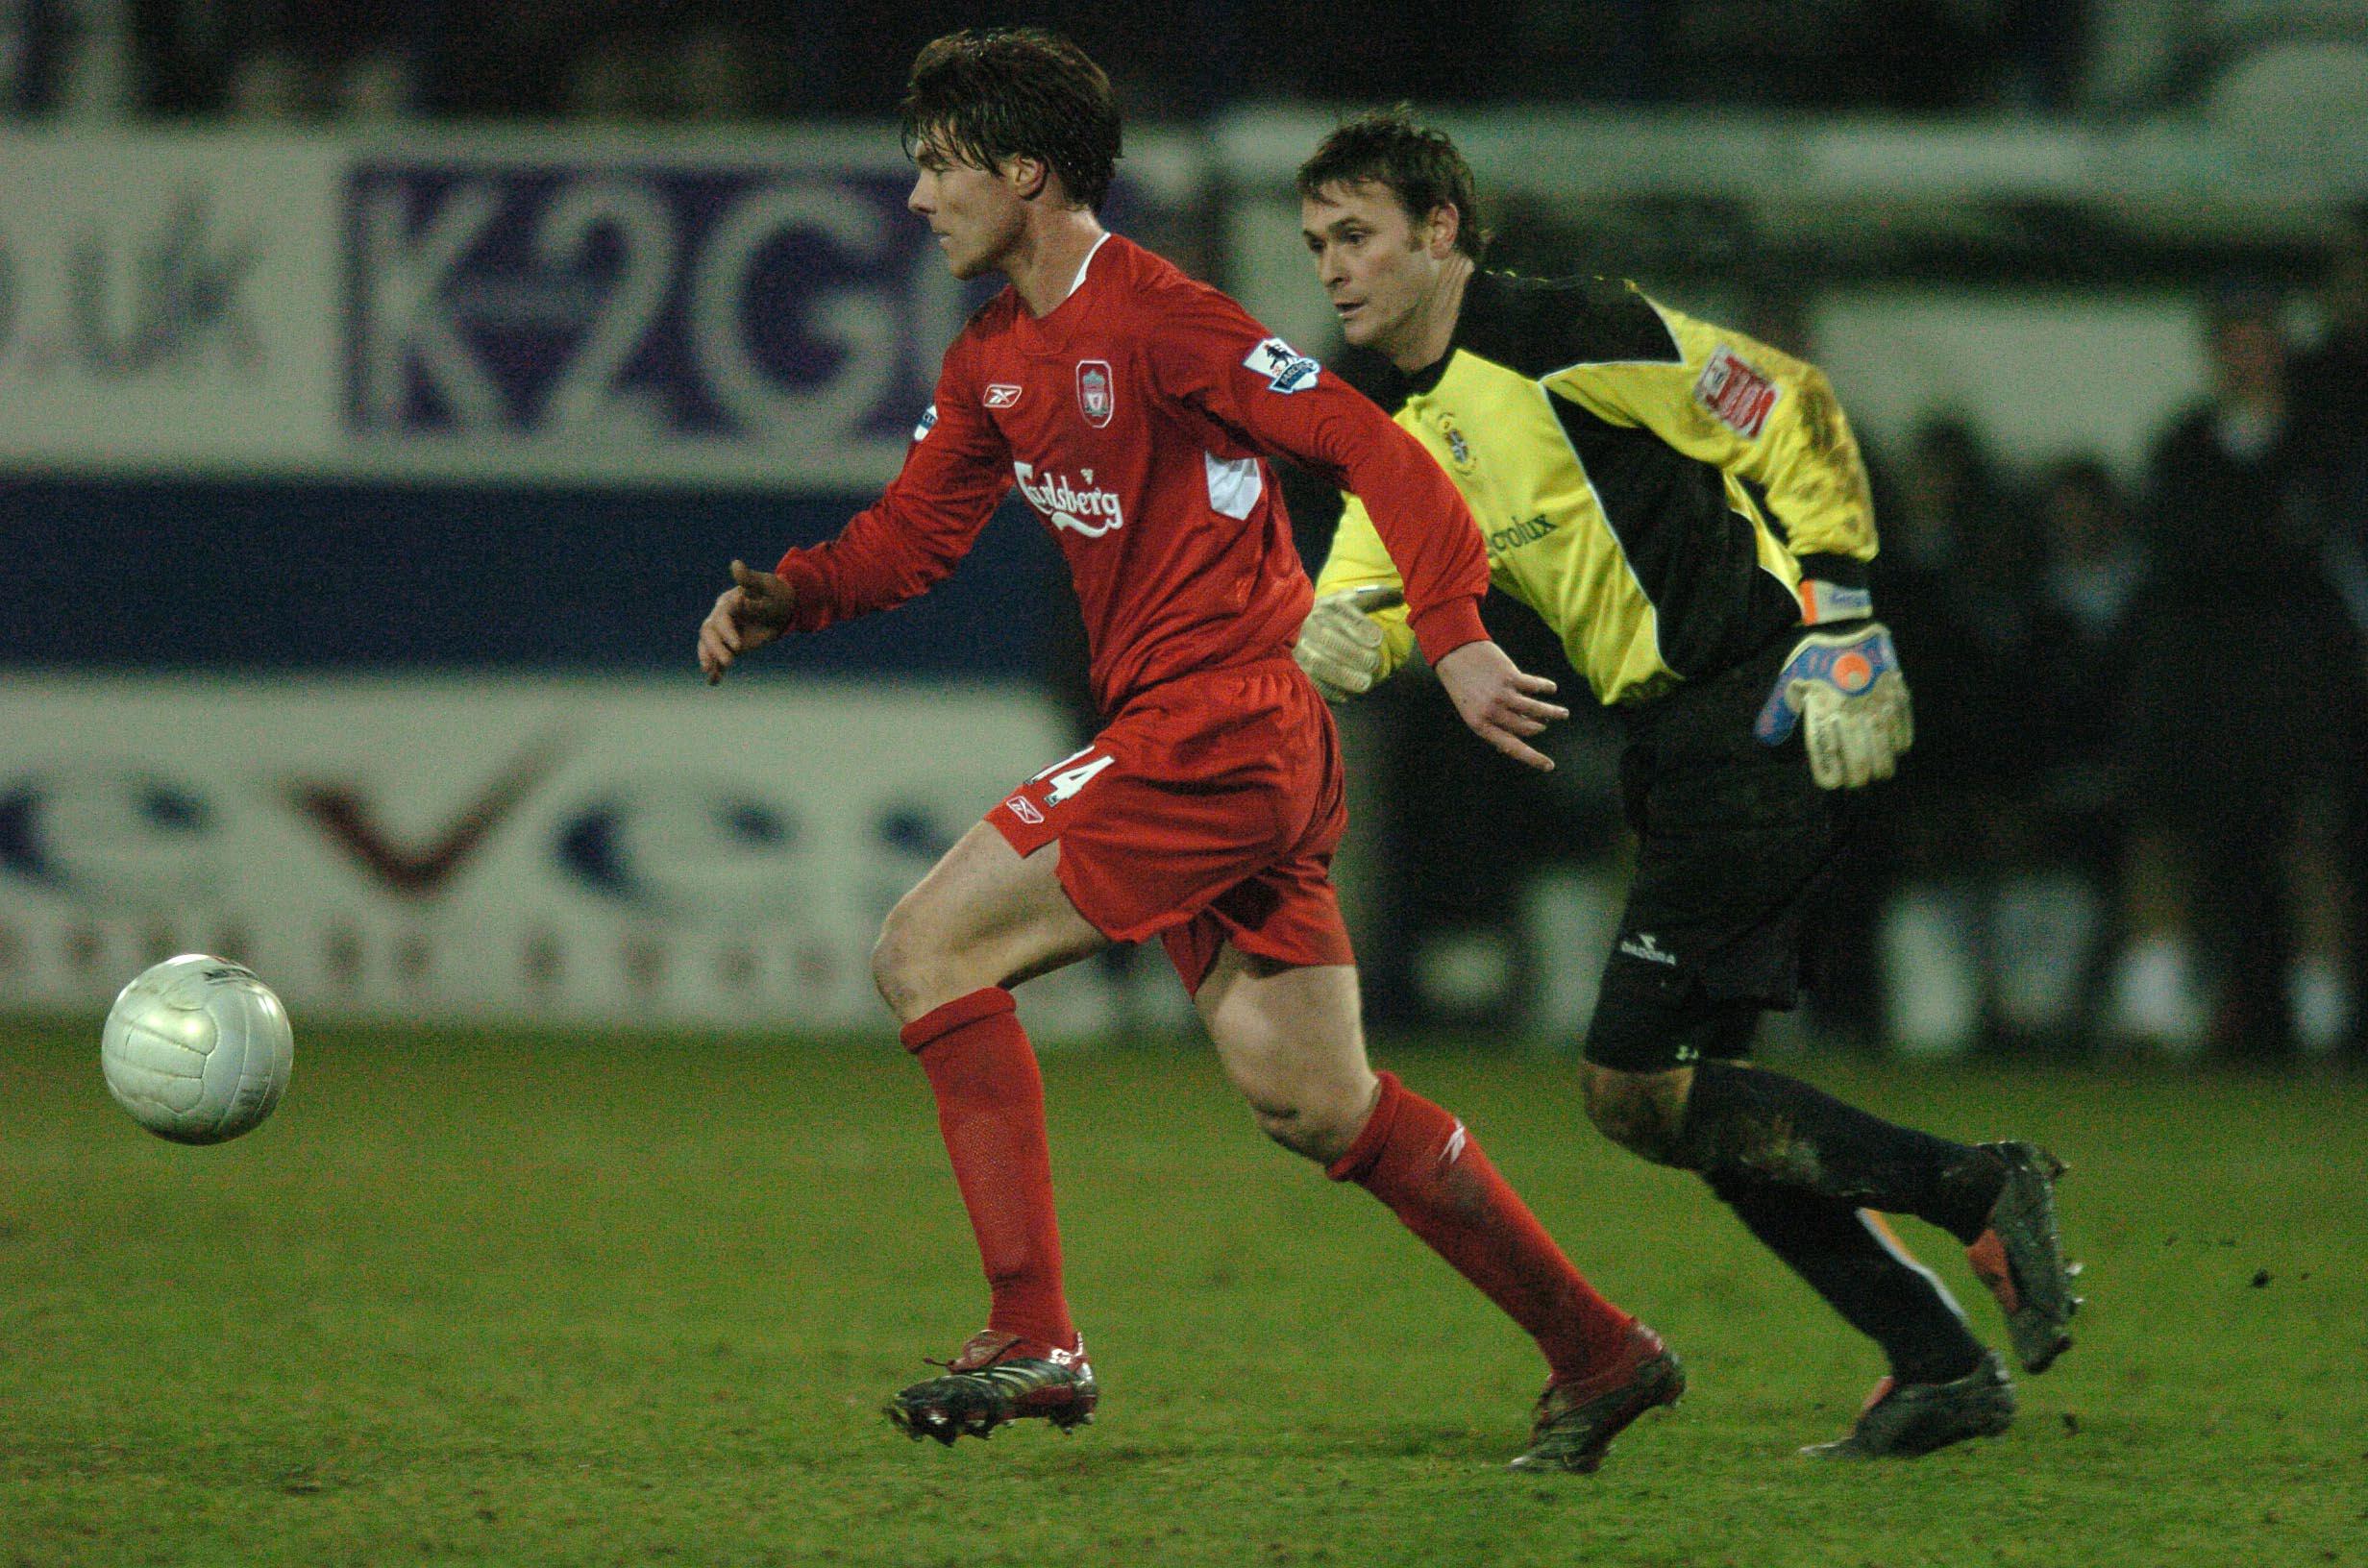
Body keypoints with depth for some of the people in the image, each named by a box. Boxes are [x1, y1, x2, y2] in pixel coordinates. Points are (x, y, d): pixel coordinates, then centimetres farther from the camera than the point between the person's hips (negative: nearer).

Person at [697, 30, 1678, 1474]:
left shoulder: (1158, 321, -15)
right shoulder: (993, 358, 14)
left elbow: (1375, 450, -17)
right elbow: (911, 534, 17)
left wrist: (1453, 636, -25)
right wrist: (783, 597, -3)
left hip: (1222, 730, -10)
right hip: (1244, 757, 10)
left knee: (929, 953, -10)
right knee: (1318, 1107, 12)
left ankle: (1034, 1338, -12)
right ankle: (1600, 1356, 19)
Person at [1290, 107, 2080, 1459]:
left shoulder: (1564, 339, -13)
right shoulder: (1401, 423, 14)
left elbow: (1794, 416, -12)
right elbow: (1363, 593, 9)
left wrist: (1842, 621, -14)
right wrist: (1335, 642, -15)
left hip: (1766, 717, -10)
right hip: (1682, 744, 10)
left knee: (1636, 1085, -12)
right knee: (1695, 1092, 8)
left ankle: (1977, 1192, -9)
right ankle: (1943, 1369, 10)